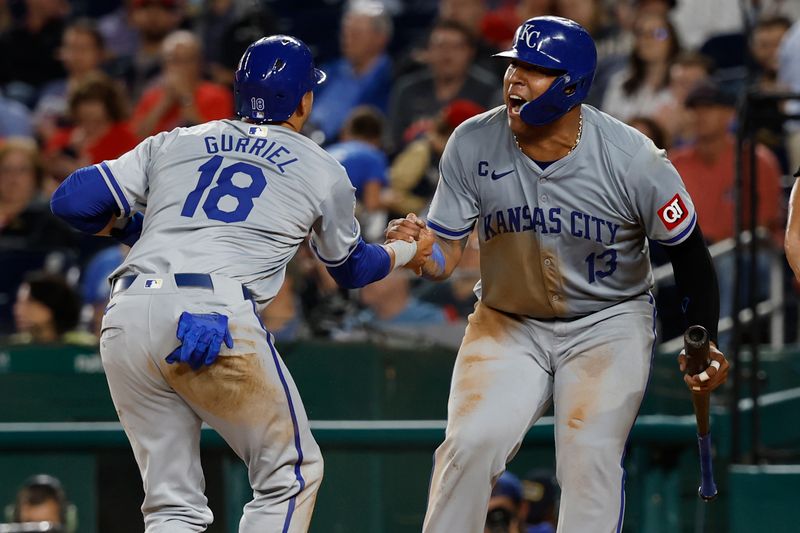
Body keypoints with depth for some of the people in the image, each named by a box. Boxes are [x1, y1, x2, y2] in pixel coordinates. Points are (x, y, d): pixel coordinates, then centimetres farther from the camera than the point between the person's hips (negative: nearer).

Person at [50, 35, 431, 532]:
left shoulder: (172, 144, 22)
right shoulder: (322, 169, 17)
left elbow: (74, 201, 15)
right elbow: (350, 267, 33)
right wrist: (406, 252, 53)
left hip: (126, 318, 4)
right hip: (217, 318, -4)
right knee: (291, 474, 13)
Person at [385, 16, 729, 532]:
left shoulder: (632, 158, -20)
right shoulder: (473, 144, -14)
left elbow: (689, 251, -8)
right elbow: (443, 256, -10)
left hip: (610, 321, -2)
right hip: (507, 323, 2)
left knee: (590, 457, -17)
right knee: (469, 445, -14)